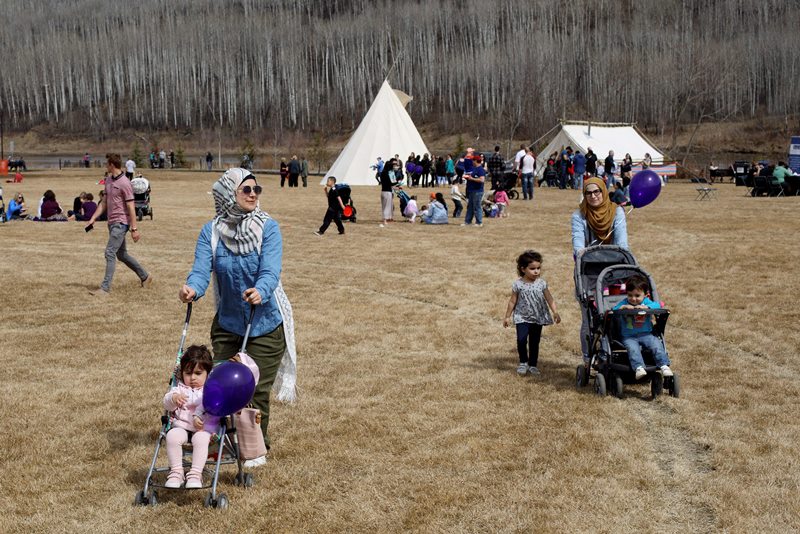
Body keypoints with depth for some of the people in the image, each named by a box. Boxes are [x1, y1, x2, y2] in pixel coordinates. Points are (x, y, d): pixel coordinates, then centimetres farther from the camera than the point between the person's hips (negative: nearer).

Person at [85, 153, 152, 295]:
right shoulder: (109, 181, 10)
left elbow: (131, 207, -16)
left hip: (120, 223, -9)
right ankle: (145, 277, 30)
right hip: (112, 223, 9)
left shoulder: (124, 183, -16)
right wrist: (93, 219, 11)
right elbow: (104, 202, 17)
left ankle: (105, 288, -10)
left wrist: (134, 229, -16)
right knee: (121, 254, 16)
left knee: (110, 253, -12)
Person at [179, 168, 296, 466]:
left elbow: (270, 271, -23)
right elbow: (201, 269, -17)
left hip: (266, 323, -2)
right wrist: (192, 289, -40)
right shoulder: (211, 232, -6)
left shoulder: (268, 227, -12)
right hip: (227, 322, 2)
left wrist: (260, 291, -45)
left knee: (256, 389, 2)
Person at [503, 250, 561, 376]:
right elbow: (512, 301, 0)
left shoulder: (541, 283, -4)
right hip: (522, 317, -2)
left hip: (538, 318, 2)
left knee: (534, 342, 8)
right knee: (521, 340, -16)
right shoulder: (518, 284, -9)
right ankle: (523, 362, 4)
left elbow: (549, 299, -3)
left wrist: (555, 312, -14)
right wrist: (507, 316, 4)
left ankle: (533, 364, 22)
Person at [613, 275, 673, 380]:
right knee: (632, 348, -31)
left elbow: (657, 306, -12)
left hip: (646, 334, 1)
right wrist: (623, 307, -23)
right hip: (628, 337, -1)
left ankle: (664, 366, -24)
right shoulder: (624, 303, 6)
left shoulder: (646, 302, 6)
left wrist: (645, 307, -27)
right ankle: (639, 368, -43)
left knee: (657, 344, -23)